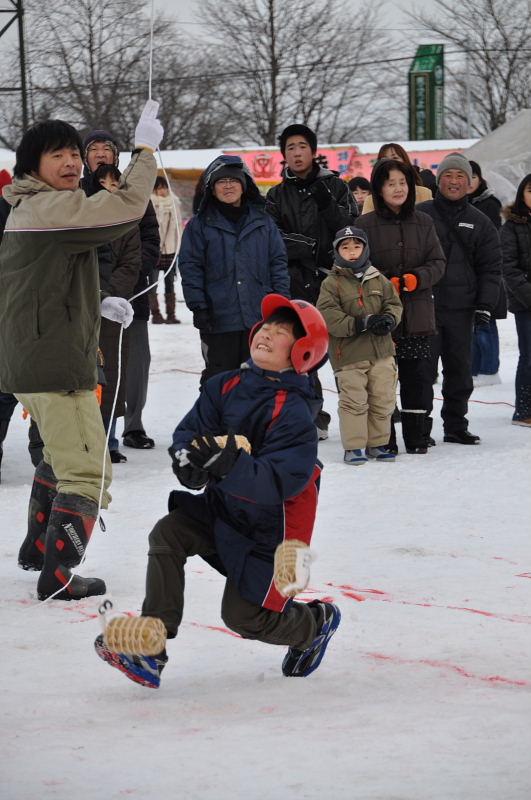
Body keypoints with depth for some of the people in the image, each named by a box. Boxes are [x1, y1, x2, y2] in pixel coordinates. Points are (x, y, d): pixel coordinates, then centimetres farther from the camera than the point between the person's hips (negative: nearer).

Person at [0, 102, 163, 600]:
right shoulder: (50, 208, -16)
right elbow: (127, 207, -25)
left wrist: (99, 304, 13)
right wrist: (145, 149, -14)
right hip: (55, 366, -11)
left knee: (61, 457, 29)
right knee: (87, 474, -6)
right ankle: (57, 576, -3)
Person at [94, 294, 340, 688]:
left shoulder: (295, 412, -23)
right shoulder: (226, 386, -2)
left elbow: (278, 482, -31)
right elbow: (189, 431, -3)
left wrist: (228, 462, -45)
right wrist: (187, 458, -26)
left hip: (269, 525, -6)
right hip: (221, 506, 6)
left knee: (243, 616, 0)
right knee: (167, 534, -19)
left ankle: (317, 622, 31)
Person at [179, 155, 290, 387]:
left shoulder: (263, 223, 9)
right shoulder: (200, 225, 1)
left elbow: (278, 262, 9)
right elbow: (190, 267, -2)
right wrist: (198, 308, -9)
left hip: (260, 317, 2)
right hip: (220, 320, -2)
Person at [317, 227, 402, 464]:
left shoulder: (379, 280, 9)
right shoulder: (332, 283, -5)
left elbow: (394, 304, 13)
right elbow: (327, 316, -14)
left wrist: (388, 319, -11)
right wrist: (361, 324, -21)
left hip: (381, 350, 4)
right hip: (349, 353, -4)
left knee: (383, 400, 8)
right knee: (354, 402, -3)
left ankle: (377, 443, 21)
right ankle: (354, 447, 5)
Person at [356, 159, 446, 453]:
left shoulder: (423, 223, 9)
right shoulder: (365, 225, -1)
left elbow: (437, 262, 7)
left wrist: (416, 278, -12)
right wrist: (385, 283, -15)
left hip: (417, 313, 3)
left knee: (418, 376, 4)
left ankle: (418, 437, 14)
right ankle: (382, 438, 7)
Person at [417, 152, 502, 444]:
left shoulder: (480, 223, 11)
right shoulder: (420, 215, 3)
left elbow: (490, 268, 10)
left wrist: (485, 305, 1)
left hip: (461, 310, 3)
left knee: (459, 370, 8)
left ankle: (456, 425, 17)